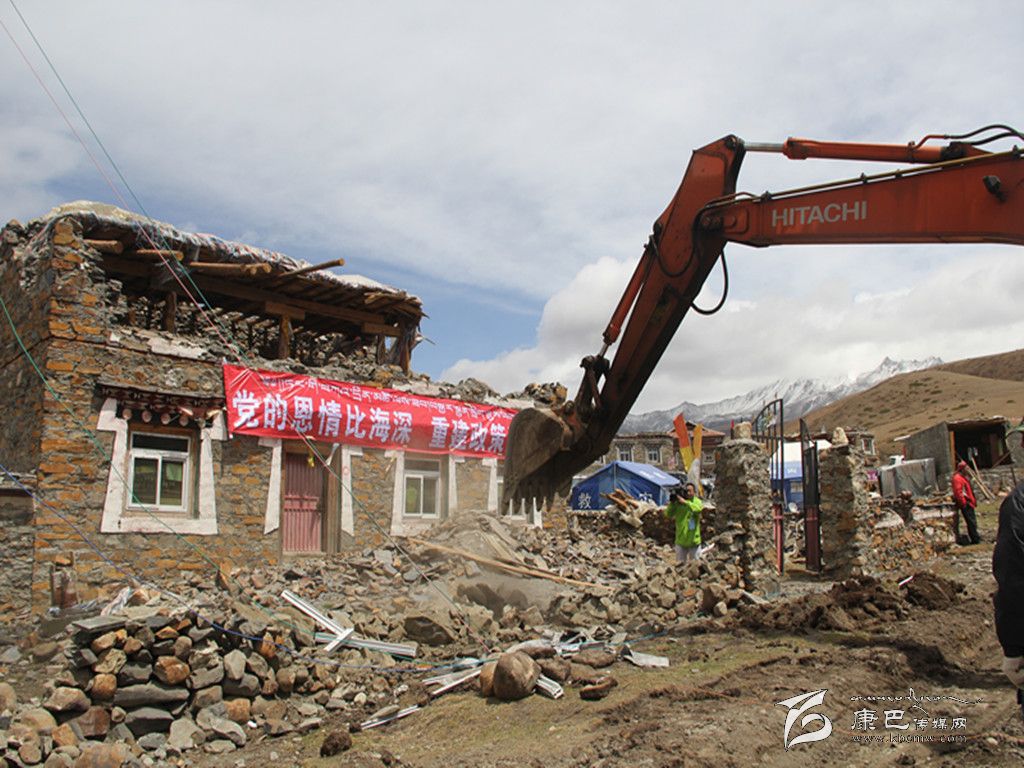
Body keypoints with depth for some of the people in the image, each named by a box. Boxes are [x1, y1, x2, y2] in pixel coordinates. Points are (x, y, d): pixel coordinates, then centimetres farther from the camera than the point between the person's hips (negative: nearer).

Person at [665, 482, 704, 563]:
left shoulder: (697, 502, -4)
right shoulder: (678, 503, -3)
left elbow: (698, 509, -27)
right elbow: (668, 515, -9)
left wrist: (685, 502, -33)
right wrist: (672, 503, -22)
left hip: (694, 541, -1)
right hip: (681, 541, 1)